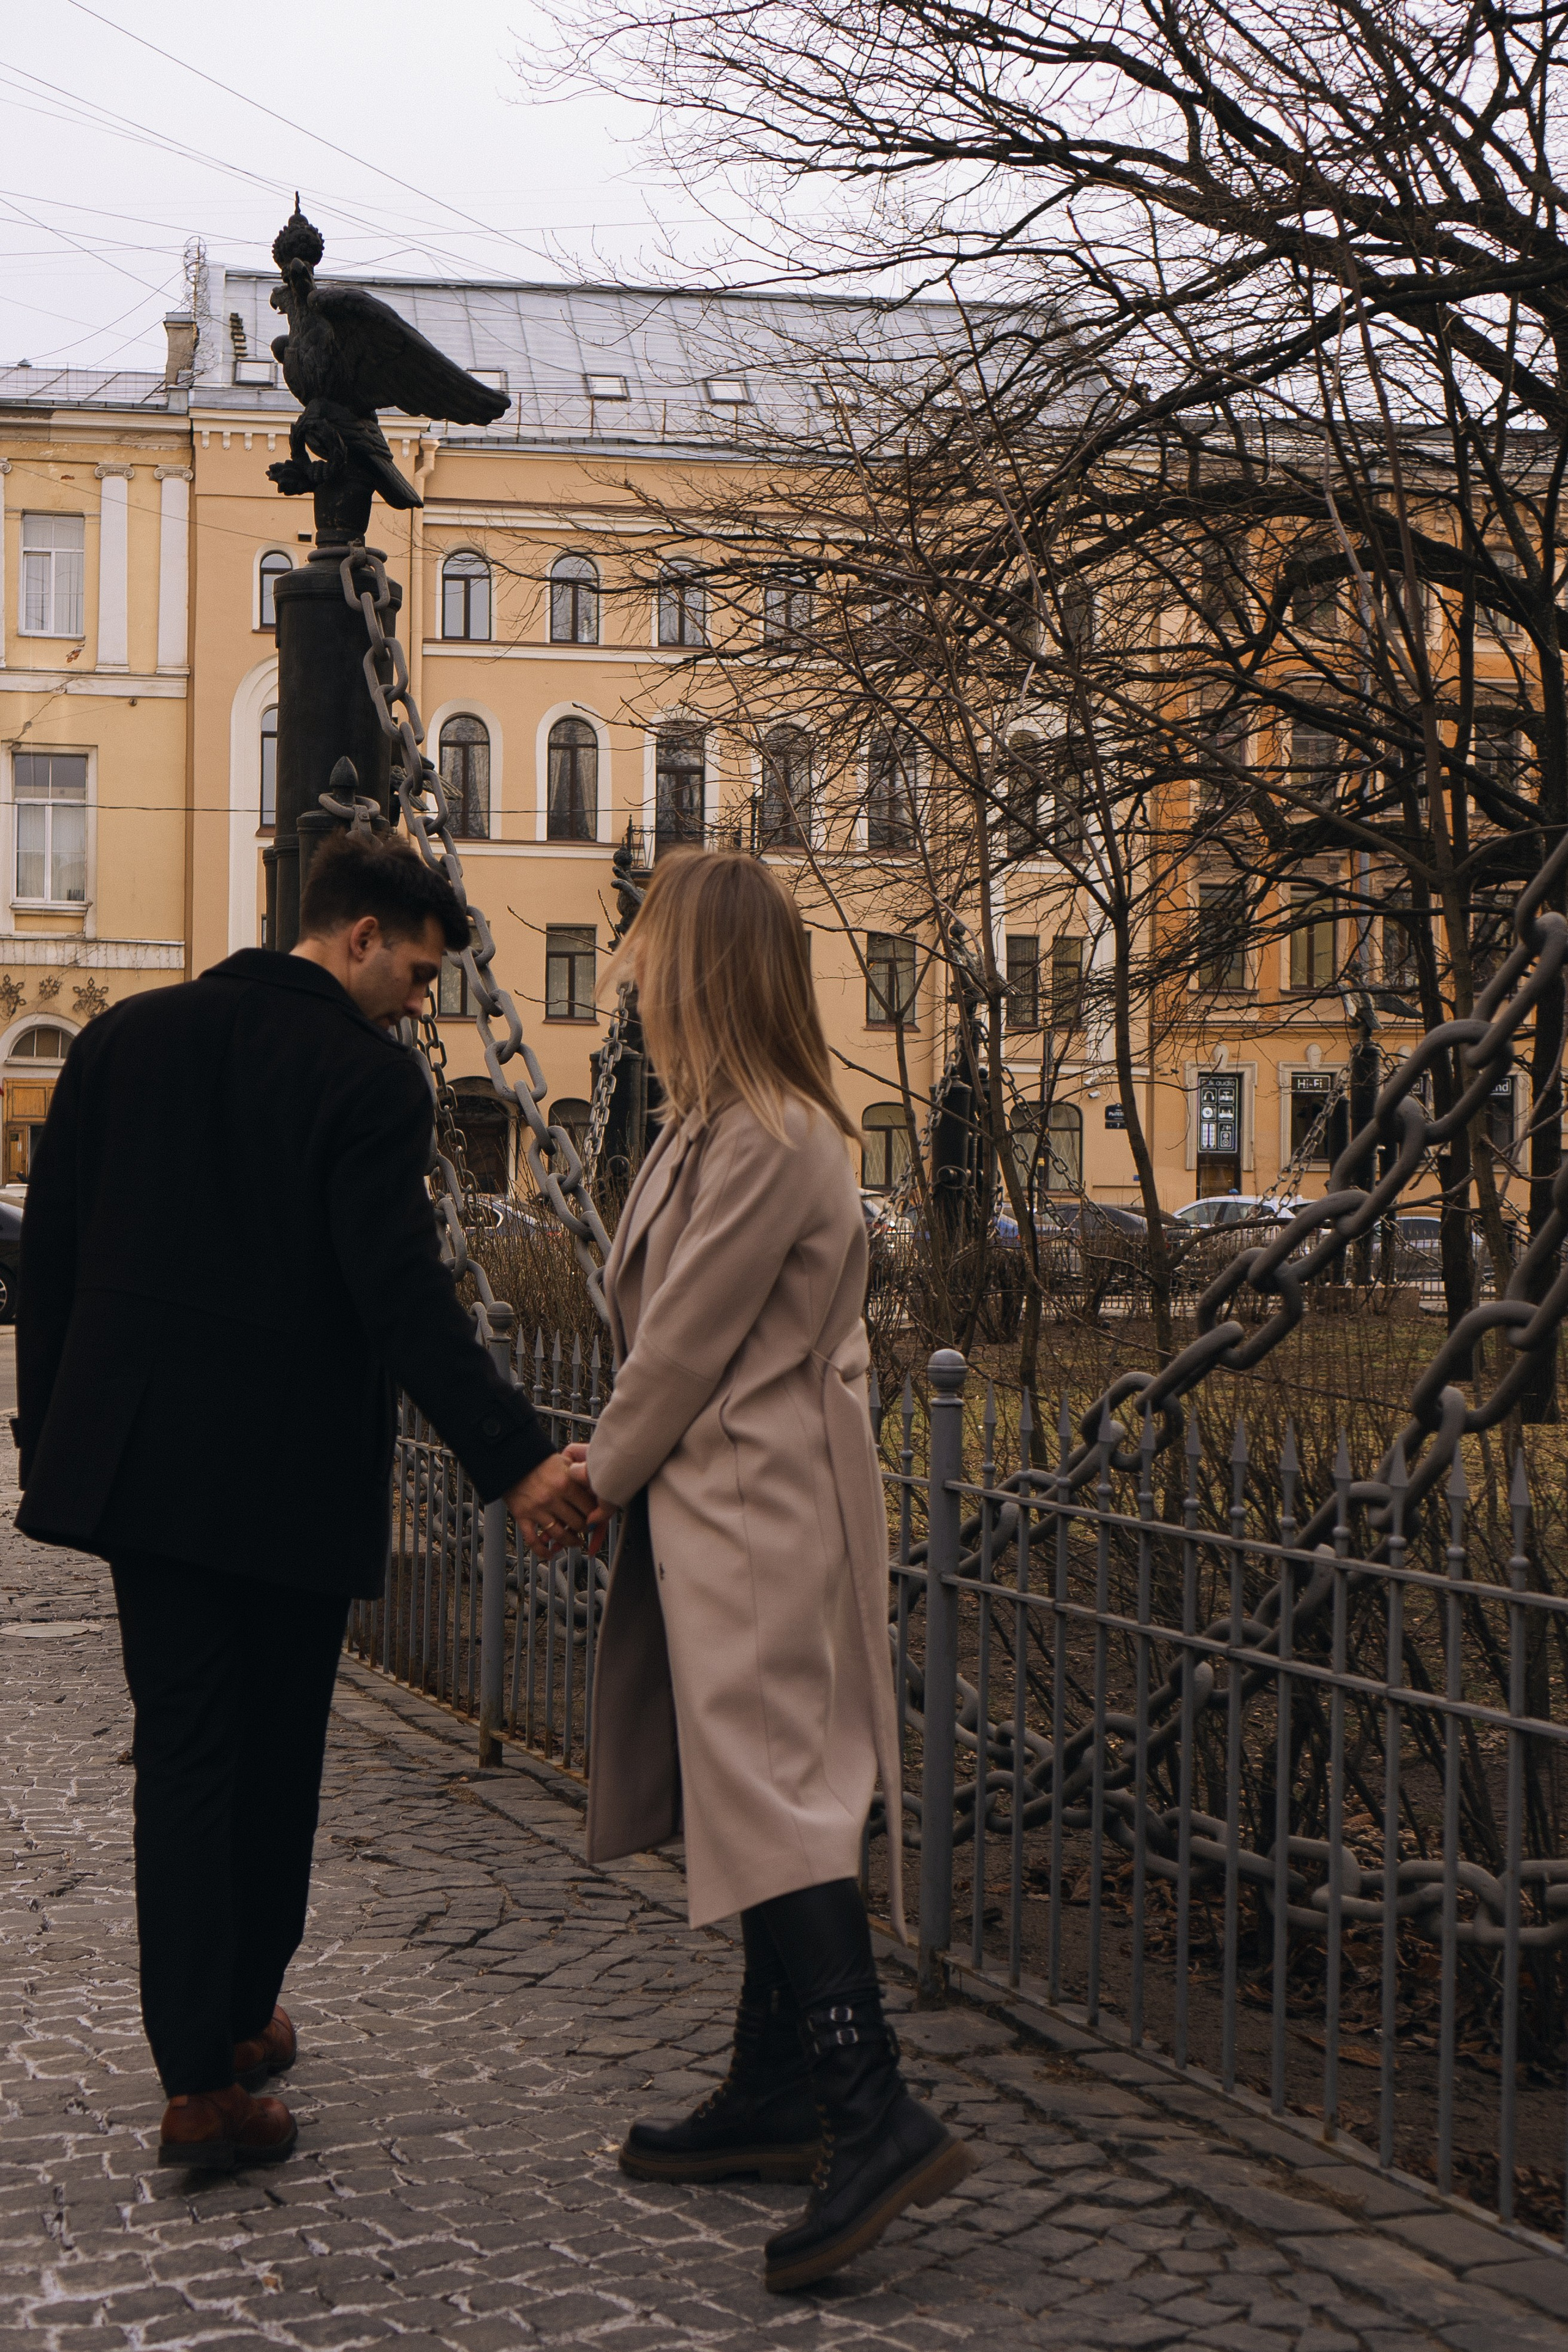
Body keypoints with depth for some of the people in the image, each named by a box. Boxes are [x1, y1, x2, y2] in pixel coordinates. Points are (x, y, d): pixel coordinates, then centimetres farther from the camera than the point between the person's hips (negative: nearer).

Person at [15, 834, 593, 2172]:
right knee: (276, 1758, 12)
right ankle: (242, 2020, 24)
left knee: (182, 1752, 8)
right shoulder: (368, 1079, -11)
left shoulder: (127, 1039, 7)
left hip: (139, 1456, 5)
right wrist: (514, 1460, -21)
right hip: (295, 1479, -4)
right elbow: (402, 1294, -20)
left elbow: (48, 1253, 9)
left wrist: (48, 1435, 15)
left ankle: (200, 2077, 5)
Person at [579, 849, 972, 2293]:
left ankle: (878, 2116, -13)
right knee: (759, 1794, 14)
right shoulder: (725, 1127, 13)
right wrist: (626, 1468, 7)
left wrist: (597, 1475, -2)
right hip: (729, 1504, 10)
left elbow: (687, 1346, -15)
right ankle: (779, 2093, 23)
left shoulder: (767, 1143, -18)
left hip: (758, 1510, -10)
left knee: (770, 1791, -12)